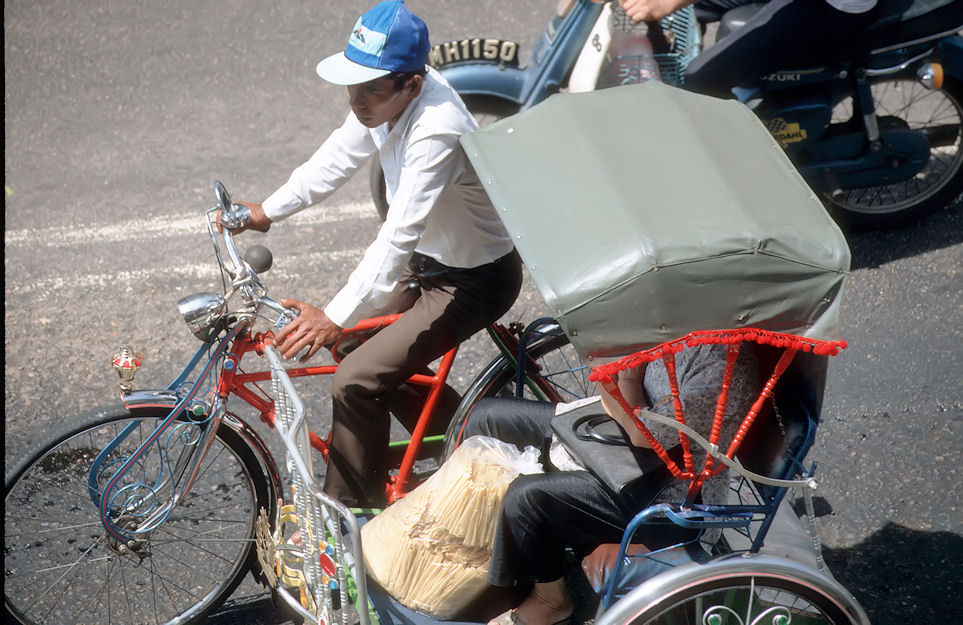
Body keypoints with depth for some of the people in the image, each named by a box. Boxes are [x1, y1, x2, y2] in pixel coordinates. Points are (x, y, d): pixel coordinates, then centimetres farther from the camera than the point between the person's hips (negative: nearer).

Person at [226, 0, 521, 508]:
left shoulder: (437, 132, -35)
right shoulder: (386, 96, -9)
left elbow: (398, 238, -39)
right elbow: (338, 158, 5)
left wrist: (334, 319, -42)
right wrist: (266, 211, -1)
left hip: (475, 278, -9)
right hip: (428, 253, 9)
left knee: (357, 382, -16)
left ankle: (351, 514, 4)